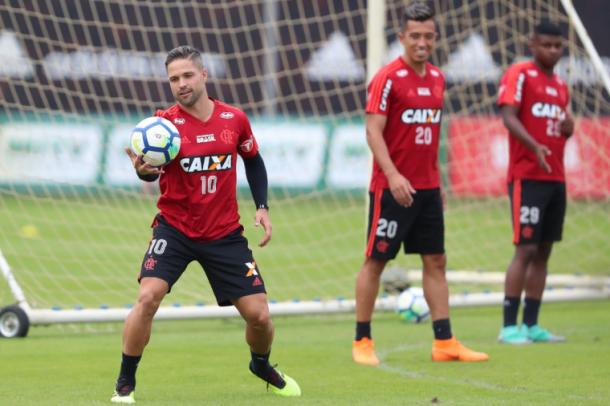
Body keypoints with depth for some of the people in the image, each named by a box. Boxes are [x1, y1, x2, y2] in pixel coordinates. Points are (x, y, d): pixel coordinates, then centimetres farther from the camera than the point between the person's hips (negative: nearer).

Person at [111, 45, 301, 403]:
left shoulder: (234, 119, -2)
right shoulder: (165, 122, -11)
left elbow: (253, 160, 15)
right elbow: (153, 169, -25)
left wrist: (262, 206, 4)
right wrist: (145, 170, -49)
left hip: (224, 233, 2)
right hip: (175, 228, -2)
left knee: (258, 315, -1)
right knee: (148, 297, -24)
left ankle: (262, 366, 34)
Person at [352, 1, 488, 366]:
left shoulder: (437, 78, 11)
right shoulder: (388, 78, -11)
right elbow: (373, 131, -16)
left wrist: (436, 179, 17)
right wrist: (393, 175, -27)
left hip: (428, 187, 7)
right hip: (392, 187, -7)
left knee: (436, 261, 5)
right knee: (376, 261, 0)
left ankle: (444, 342, 7)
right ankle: (362, 341, 7)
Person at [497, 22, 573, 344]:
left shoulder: (561, 86, 18)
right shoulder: (519, 74, -5)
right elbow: (508, 116, -17)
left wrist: (568, 127, 2)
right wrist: (535, 147, -32)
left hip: (556, 179, 8)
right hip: (527, 177, -7)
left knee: (543, 251, 6)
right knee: (526, 249, -10)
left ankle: (531, 324, 9)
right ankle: (509, 326, -7)